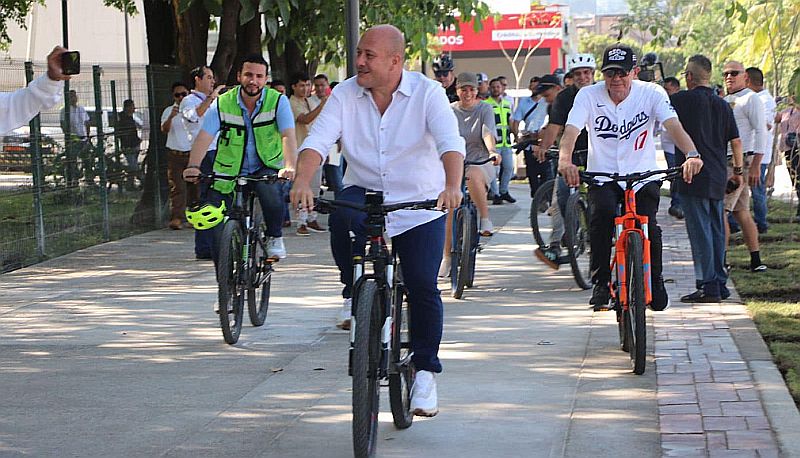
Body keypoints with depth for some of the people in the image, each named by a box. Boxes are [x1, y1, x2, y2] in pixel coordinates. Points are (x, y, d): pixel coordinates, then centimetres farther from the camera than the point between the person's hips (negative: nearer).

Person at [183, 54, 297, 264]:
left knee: (269, 190, -36)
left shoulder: (277, 101, -10)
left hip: (266, 167, -1)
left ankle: (275, 237, -10)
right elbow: (204, 137, -19)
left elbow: (288, 135, -22)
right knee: (217, 231, -7)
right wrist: (193, 166, -38)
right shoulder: (222, 104, -9)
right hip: (228, 173, 1)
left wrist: (289, 166, -41)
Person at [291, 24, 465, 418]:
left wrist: (452, 186, -42)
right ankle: (354, 293, -8)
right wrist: (303, 181, -34)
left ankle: (425, 371, 11)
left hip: (420, 205, -1)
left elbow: (451, 143, -23)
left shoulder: (427, 93, -10)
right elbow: (317, 140, -14)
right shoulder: (346, 94, -3)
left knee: (422, 288, -8)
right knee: (342, 215, -33)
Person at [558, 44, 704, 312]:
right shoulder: (589, 96, -9)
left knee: (648, 227, -18)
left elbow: (673, 125, -24)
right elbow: (571, 129, -22)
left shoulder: (651, 93, -9)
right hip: (602, 176, 0)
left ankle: (654, 279, 12)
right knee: (603, 212, -30)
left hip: (643, 175, 1)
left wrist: (691, 155, -43)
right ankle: (601, 283, -17)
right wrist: (565, 160, -44)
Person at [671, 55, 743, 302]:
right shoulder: (722, 105, 9)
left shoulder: (684, 99, -10)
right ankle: (720, 284, 18)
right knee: (717, 230, 13)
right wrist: (738, 170, 22)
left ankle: (708, 286, -7)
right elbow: (736, 141, 11)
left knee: (700, 232, -5)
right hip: (718, 179, 7)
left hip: (693, 178, -7)